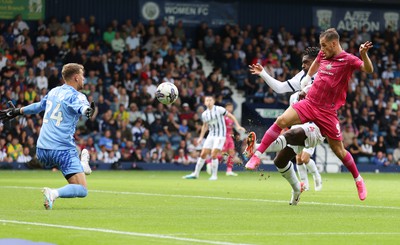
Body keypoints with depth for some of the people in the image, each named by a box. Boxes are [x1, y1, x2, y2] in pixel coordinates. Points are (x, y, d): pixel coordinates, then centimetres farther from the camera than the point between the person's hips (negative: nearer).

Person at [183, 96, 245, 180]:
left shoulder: (219, 109, -9)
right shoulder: (204, 114, 7)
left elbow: (231, 116, -4)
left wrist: (238, 126, -11)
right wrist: (201, 137, 19)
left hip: (220, 135, -5)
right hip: (211, 135, 5)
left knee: (213, 155, -15)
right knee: (203, 154, 2)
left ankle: (214, 175, -3)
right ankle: (195, 174, 13)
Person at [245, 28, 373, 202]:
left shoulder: (348, 60, -8)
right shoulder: (323, 55, 9)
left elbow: (368, 70, -23)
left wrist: (364, 54, -39)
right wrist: (308, 77, 27)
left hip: (327, 111, -4)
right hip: (309, 102, 4)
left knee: (338, 149, 3)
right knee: (282, 120, -20)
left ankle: (358, 180, 26)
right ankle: (257, 156, -16)